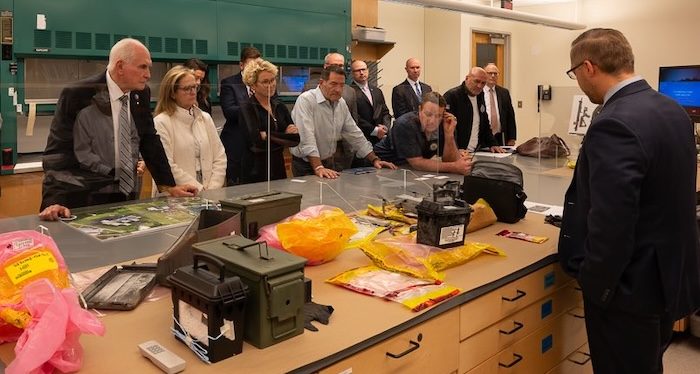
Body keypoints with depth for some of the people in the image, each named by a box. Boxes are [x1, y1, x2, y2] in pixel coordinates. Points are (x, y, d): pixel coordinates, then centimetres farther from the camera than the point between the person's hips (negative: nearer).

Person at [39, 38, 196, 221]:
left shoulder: (141, 94, 2)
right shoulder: (78, 95, -13)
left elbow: (150, 142, 10)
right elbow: (58, 150, -14)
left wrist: (169, 186, 6)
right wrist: (54, 202, -25)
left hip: (126, 196, 5)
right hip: (83, 200, -5)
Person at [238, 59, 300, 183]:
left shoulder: (280, 106, 8)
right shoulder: (246, 109, -7)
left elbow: (296, 138, 0)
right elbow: (256, 140, -20)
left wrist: (268, 136, -12)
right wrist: (285, 136, -11)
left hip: (279, 170, 5)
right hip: (255, 174, -5)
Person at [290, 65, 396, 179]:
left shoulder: (341, 103, 7)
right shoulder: (305, 100, -15)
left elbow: (355, 135, 13)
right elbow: (306, 138, -24)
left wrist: (374, 160, 7)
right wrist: (318, 168, -33)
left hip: (330, 162, 6)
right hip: (306, 165, -6)